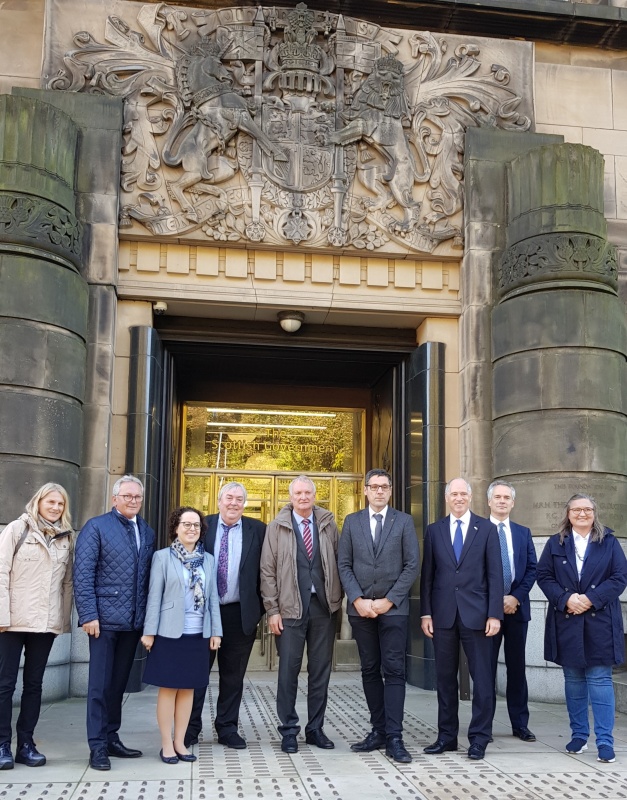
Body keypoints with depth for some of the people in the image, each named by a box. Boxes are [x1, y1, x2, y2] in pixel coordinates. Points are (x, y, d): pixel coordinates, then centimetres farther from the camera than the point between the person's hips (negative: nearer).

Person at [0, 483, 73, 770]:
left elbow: (67, 582, 11)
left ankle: (26, 743, 16)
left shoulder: (66, 538, 10)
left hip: (47, 623, 4)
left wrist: (65, 618, 5)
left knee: (34, 684, 9)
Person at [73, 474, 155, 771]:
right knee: (100, 683, 0)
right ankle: (97, 746, 7)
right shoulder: (96, 527, -3)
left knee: (119, 682, 13)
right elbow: (83, 574, -9)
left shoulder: (147, 532, 13)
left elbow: (148, 577, 12)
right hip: (105, 618, -5)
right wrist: (88, 615, -15)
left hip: (134, 621, 5)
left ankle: (111, 738, 23)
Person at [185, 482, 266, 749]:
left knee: (233, 676, 9)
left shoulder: (257, 530, 2)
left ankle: (227, 728, 21)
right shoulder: (202, 526, 2)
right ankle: (190, 728, 17)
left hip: (240, 614, 1)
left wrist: (262, 607, -3)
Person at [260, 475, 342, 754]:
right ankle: (288, 731, 12)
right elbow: (267, 571, -1)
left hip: (324, 606, 2)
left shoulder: (328, 525, 7)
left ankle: (315, 728, 20)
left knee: (320, 671, 8)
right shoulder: (277, 527, 1)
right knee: (288, 671, 1)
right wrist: (272, 610, -6)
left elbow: (339, 563, 8)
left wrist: (338, 600, 2)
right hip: (290, 608, -2)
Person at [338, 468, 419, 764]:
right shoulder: (352, 522, 9)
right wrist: (358, 600, -8)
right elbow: (344, 565, 5)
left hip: (393, 607, -2)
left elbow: (412, 565, -1)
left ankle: (394, 738, -4)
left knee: (394, 671, -5)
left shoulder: (404, 521, 4)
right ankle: (378, 730, 16)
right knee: (370, 670, 8)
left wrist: (388, 601, -9)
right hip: (360, 607, 2)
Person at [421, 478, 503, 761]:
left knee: (482, 678, 1)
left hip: (476, 614, -2)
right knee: (445, 678, 9)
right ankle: (447, 736, 19)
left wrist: (494, 614, -8)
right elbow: (427, 575, 8)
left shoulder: (486, 529, 3)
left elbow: (495, 574, -1)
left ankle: (479, 738, 11)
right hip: (443, 615, 2)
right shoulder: (434, 530, 8)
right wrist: (426, 613, 2)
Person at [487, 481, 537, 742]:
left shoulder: (523, 533, 12)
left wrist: (516, 597, -7)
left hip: (517, 607, 3)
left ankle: (520, 724, 14)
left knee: (517, 667, 8)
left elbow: (532, 569, 7)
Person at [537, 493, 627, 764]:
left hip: (600, 621, -2)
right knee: (573, 680, 9)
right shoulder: (555, 544, 7)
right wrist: (566, 599, -14)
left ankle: (605, 741, 0)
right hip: (566, 621, 2)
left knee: (600, 679, -3)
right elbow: (543, 575, 2)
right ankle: (578, 735, 19)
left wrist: (591, 598, -14)